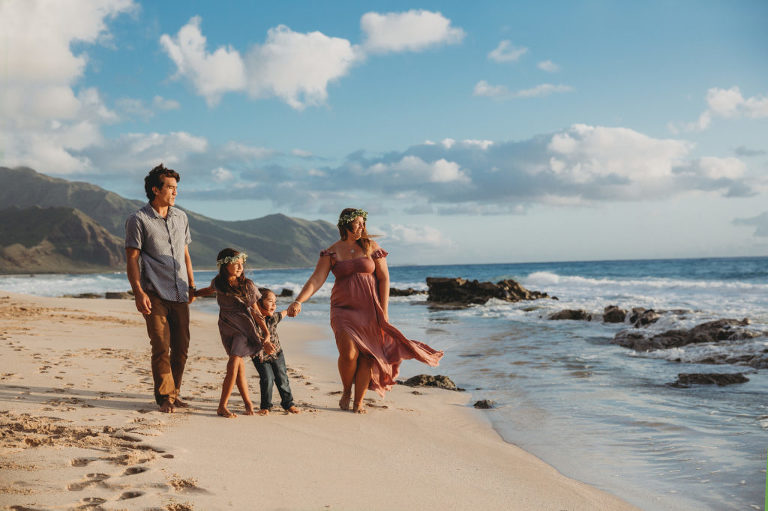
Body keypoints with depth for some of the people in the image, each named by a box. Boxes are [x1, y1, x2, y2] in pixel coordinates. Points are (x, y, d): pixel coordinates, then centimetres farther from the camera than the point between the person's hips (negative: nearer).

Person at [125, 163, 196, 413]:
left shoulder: (180, 217, 14)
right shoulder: (138, 220, -4)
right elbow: (132, 259, -6)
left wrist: (192, 285, 18)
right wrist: (138, 293, -15)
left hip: (180, 293, 5)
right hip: (155, 294, -5)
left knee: (181, 346, 7)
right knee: (161, 347, -5)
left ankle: (174, 393, 20)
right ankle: (165, 396, 6)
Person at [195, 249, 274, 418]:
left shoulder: (248, 285, -5)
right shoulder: (218, 283, -1)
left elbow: (255, 311, 0)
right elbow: (209, 290, 26)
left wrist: (266, 335, -4)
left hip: (244, 328, -2)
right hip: (227, 328, 3)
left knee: (233, 364, -14)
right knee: (239, 366, 2)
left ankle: (222, 406, -8)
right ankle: (248, 402, 13)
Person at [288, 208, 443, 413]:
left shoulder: (371, 247, 2)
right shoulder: (331, 253, 2)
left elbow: (384, 279, 1)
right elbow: (316, 279, -6)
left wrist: (383, 311, -5)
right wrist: (298, 301, -20)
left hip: (369, 310, 1)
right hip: (343, 310, -1)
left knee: (367, 356, -3)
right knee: (349, 353, -17)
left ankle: (358, 402, 9)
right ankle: (346, 391, 11)